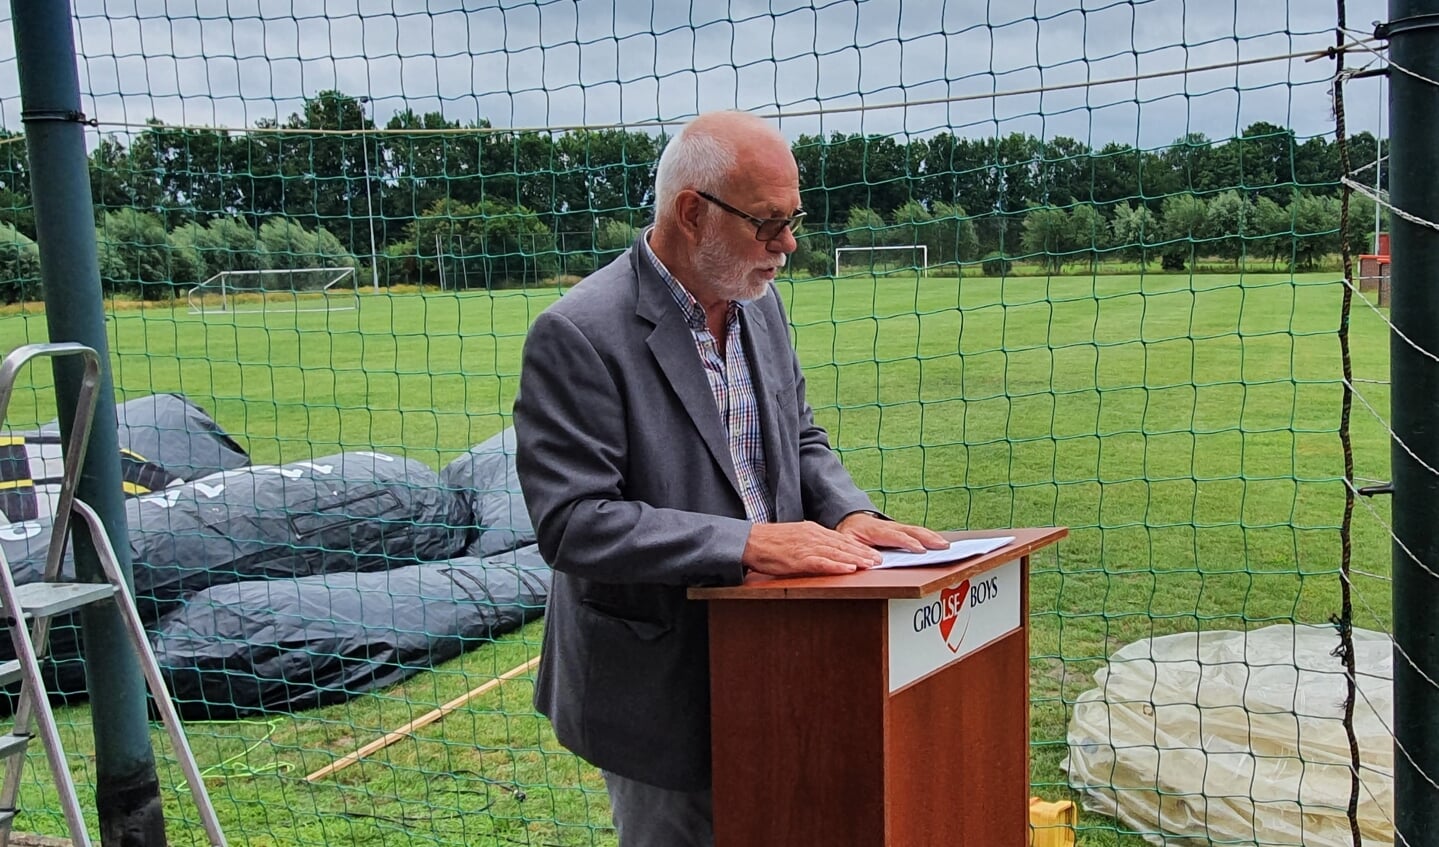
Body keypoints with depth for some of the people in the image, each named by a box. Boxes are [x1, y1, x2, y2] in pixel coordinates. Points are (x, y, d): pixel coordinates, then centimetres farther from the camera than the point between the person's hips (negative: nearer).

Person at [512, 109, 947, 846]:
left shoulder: (758, 302, 4)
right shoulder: (578, 335, -20)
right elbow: (571, 523, -25)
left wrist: (849, 515, -6)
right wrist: (748, 543, -28)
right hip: (658, 692, -7)